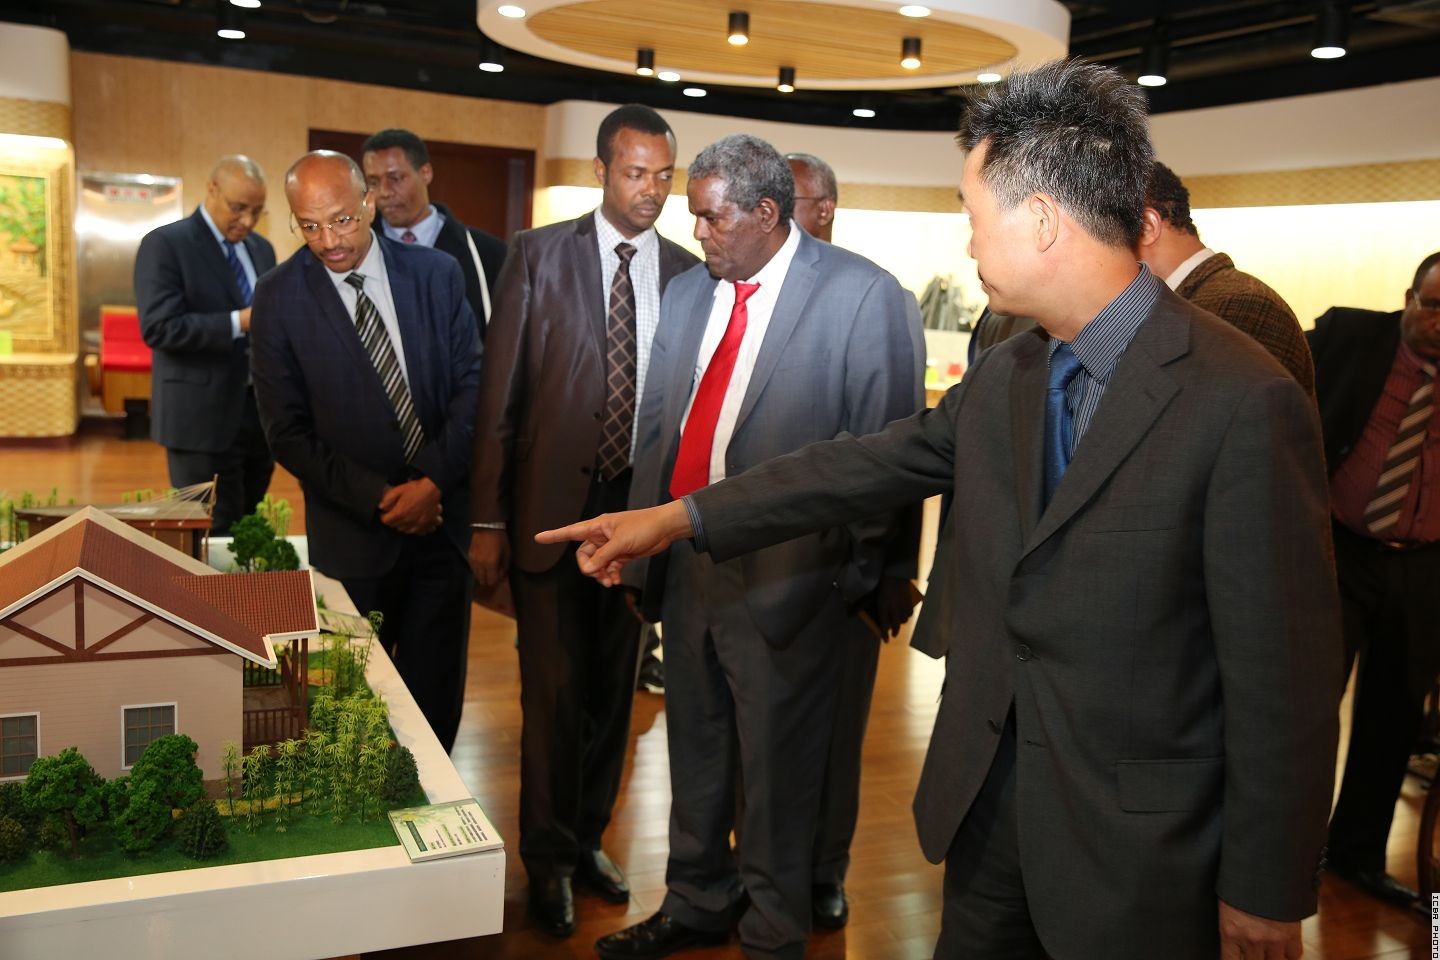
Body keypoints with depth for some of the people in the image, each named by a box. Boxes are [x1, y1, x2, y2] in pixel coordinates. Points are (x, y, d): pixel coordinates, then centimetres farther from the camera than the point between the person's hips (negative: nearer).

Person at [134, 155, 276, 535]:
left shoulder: (262, 248, 14)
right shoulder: (165, 244, -8)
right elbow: (159, 328, -18)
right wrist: (239, 322, -24)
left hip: (262, 410, 7)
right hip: (204, 416, -6)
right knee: (211, 535, -1)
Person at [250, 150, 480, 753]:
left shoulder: (437, 274, 0)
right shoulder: (278, 297, -5)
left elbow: (471, 382, 0)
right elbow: (288, 432, -5)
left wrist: (433, 482, -12)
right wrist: (378, 499, -13)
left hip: (442, 516, 2)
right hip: (354, 534, -1)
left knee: (437, 689, 11)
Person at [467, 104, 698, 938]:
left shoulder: (691, 274, 3)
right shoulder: (540, 254, -3)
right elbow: (500, 393, -4)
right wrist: (488, 519, -7)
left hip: (643, 508, 3)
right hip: (551, 503, -2)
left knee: (614, 687, 14)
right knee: (554, 691, 5)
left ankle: (588, 838, 34)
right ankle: (549, 857, 24)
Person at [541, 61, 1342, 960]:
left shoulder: (1246, 403, -22)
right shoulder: (1005, 377, 2)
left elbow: (1284, 674, -18)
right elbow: (869, 464, 9)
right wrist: (681, 517, 6)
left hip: (1135, 845, -6)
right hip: (989, 794, 6)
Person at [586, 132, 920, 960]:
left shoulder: (863, 295, -9)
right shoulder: (687, 292, 10)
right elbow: (657, 426, 13)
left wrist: (862, 578, -7)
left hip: (786, 579, -6)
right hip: (687, 569, 6)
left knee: (775, 769, 7)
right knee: (695, 751, 20)